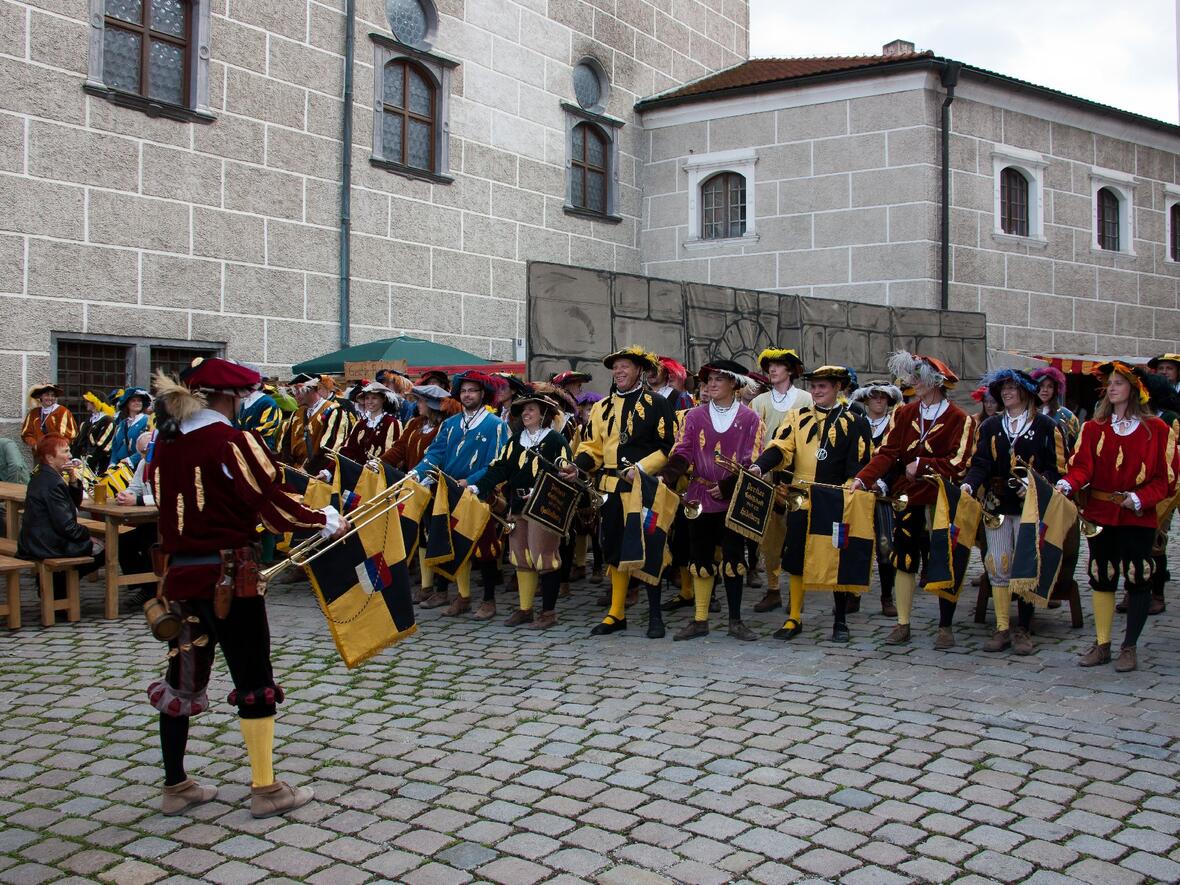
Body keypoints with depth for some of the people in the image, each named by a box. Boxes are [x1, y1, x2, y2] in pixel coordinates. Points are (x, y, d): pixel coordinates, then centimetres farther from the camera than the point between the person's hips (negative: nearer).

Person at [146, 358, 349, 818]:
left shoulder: (165, 443, 7)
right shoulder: (232, 441, -14)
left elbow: (166, 499, 14)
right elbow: (273, 501, -15)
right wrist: (326, 520, -3)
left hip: (181, 572, 7)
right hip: (228, 573, -7)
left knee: (183, 676, 15)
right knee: (254, 680, 3)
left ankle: (175, 786, 24)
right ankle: (265, 789, 10)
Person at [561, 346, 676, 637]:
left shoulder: (657, 404, -2)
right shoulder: (601, 408, 13)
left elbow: (669, 447, -6)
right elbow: (592, 447, 12)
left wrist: (641, 468, -18)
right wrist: (577, 466, -7)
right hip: (611, 489, 5)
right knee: (615, 550, 10)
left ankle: (655, 615, 13)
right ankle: (616, 614, 19)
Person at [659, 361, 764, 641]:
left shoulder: (749, 418, 0)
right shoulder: (694, 416, 5)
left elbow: (752, 461, -4)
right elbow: (682, 453, -2)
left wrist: (726, 487, -13)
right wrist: (666, 477, -20)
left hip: (734, 499, -2)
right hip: (700, 496, 2)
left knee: (733, 557, 1)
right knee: (700, 556, 6)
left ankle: (735, 621, 12)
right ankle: (700, 620, 14)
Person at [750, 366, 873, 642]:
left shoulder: (855, 422, 4)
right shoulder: (797, 417, 9)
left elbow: (861, 464, 1)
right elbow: (780, 447, -3)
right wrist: (759, 466, -21)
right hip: (801, 502, 2)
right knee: (795, 560, 5)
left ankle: (841, 622, 18)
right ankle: (794, 619, 18)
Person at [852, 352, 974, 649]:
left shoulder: (959, 420, -5)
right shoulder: (903, 414, 6)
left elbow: (958, 465, -13)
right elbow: (887, 452, -2)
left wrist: (920, 465, -13)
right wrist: (863, 478, -14)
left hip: (941, 502, -3)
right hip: (908, 499, 3)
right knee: (904, 560, 6)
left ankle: (945, 626, 16)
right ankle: (903, 624, 14)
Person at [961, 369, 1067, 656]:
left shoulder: (1046, 426, 3)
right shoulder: (990, 426, 13)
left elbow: (1056, 468, -1)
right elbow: (980, 463, 2)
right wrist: (969, 485, -17)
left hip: (1030, 506, -3)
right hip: (996, 504, 3)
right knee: (998, 566, 2)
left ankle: (1023, 630, 8)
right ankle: (1002, 629, 10)